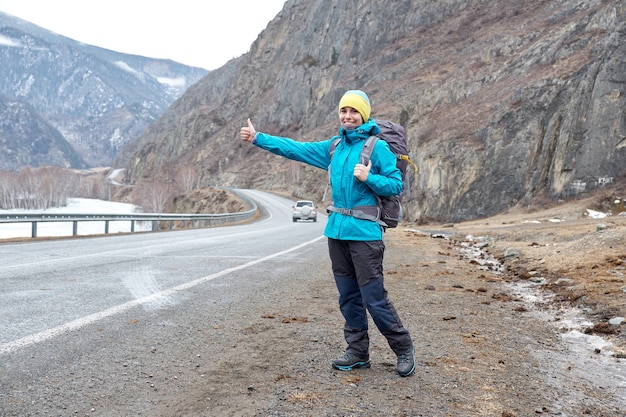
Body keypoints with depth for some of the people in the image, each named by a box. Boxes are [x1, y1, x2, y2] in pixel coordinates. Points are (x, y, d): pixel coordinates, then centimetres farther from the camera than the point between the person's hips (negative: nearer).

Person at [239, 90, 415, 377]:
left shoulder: (377, 147, -4)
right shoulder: (334, 146, 14)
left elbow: (396, 184, -5)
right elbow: (296, 149, 15)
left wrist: (368, 178, -19)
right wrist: (258, 138, 12)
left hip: (364, 232, -6)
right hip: (337, 231, 7)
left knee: (374, 298, -5)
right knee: (348, 297, 12)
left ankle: (404, 349, 13)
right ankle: (358, 352, 24)